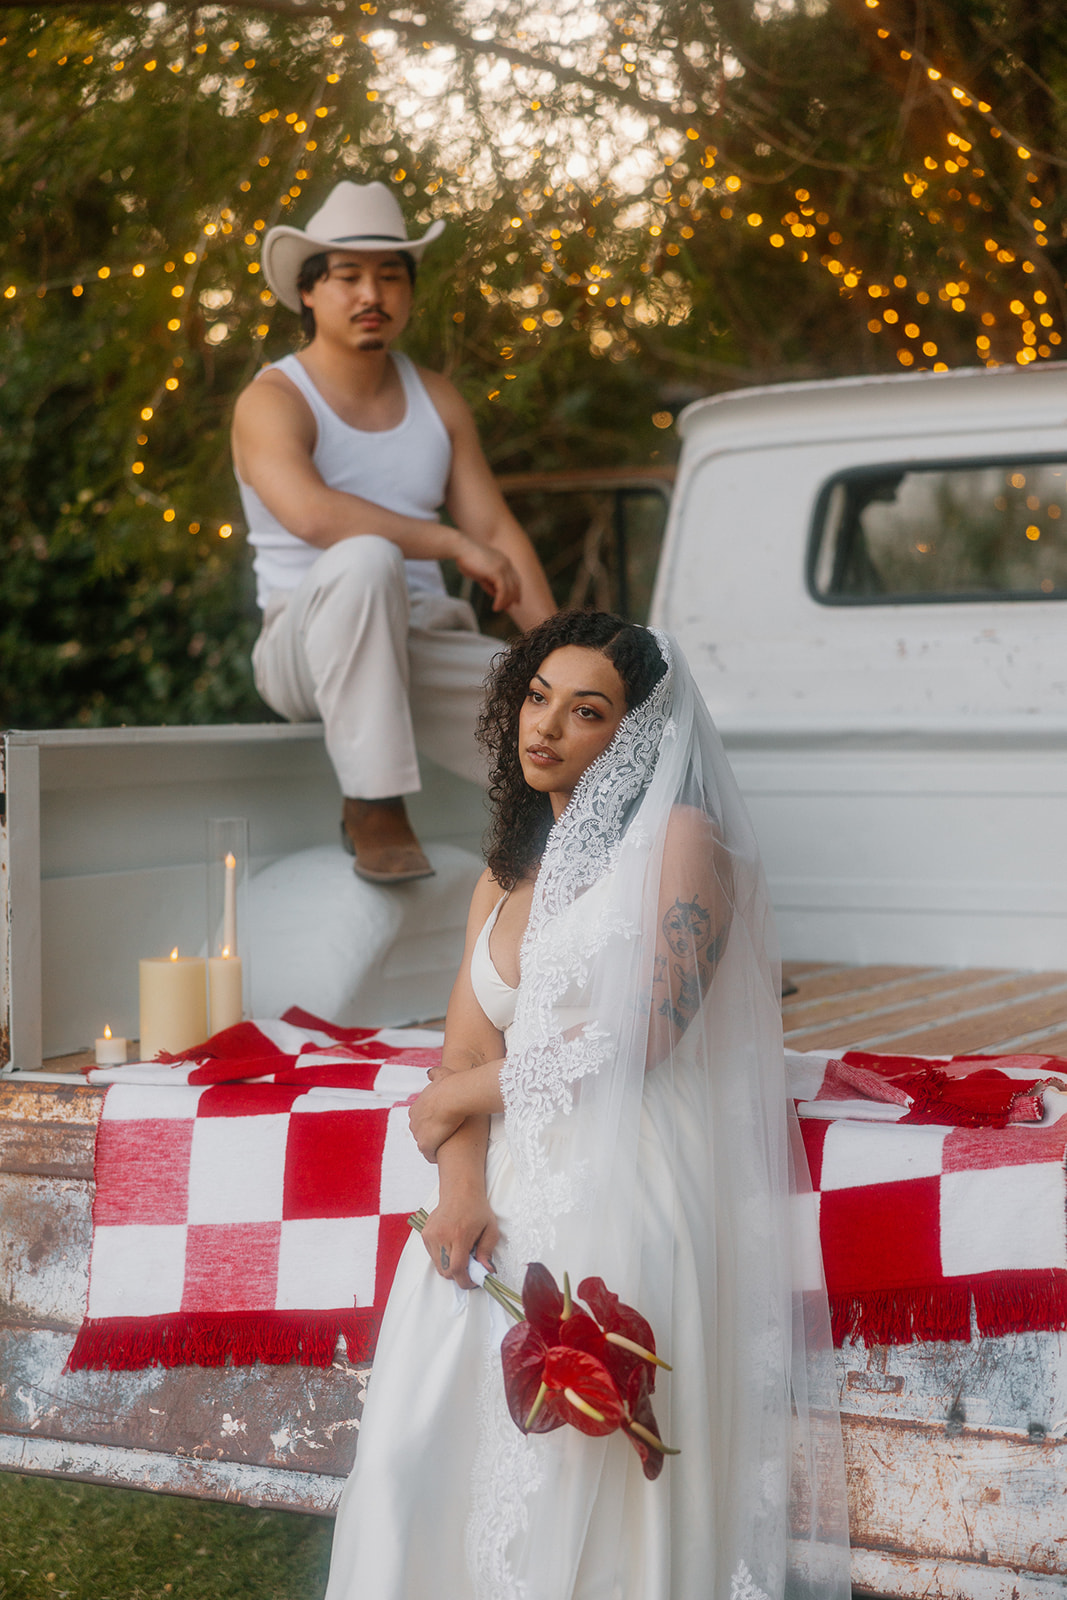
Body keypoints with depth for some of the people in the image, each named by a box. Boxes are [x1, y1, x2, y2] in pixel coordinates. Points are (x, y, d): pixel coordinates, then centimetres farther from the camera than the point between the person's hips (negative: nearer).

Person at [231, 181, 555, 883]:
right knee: (365, 560, -39)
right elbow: (312, 514, -27)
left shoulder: (437, 398, 14)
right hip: (306, 649, -5)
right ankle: (373, 805, -31)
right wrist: (454, 543, -26)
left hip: (425, 647, 5)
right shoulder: (272, 401, -6)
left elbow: (498, 530, 8)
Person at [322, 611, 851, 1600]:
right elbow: (465, 1053, 11)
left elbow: (635, 1037, -11)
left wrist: (454, 1098, 1)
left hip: (622, 1188, -6)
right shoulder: (508, 873, 20)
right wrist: (461, 1191, -9)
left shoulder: (683, 841, -1)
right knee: (419, 1458, -4)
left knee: (578, 1479, -12)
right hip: (510, 1192, 6)